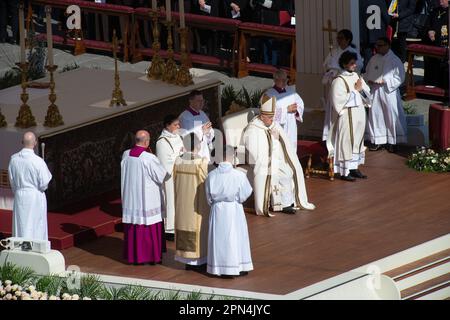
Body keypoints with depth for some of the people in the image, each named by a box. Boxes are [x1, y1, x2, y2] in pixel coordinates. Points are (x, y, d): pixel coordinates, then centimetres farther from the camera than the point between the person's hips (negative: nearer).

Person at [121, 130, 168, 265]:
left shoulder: (125, 155, -6)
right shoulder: (149, 159, -22)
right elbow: (162, 175, -11)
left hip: (130, 198, 5)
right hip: (148, 200, -5)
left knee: (133, 228, 14)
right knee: (150, 228, 8)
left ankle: (133, 256, 20)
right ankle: (152, 255, 15)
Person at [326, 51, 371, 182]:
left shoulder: (356, 76, 9)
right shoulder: (339, 81, -13)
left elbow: (368, 93, 13)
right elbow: (339, 99, -21)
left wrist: (362, 88, -9)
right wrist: (355, 90, -15)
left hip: (359, 114, 8)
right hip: (347, 116, -8)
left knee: (357, 140, 12)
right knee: (346, 142, -4)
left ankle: (354, 168, 21)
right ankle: (344, 171, 1)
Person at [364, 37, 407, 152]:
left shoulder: (394, 60, -7)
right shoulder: (374, 59, 8)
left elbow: (399, 78, -8)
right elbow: (367, 74, 18)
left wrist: (385, 81, -18)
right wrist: (369, 80, -4)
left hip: (389, 93, -5)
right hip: (374, 93, 5)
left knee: (391, 117, 1)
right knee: (375, 116, 7)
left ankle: (392, 142, 11)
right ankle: (377, 141, 18)